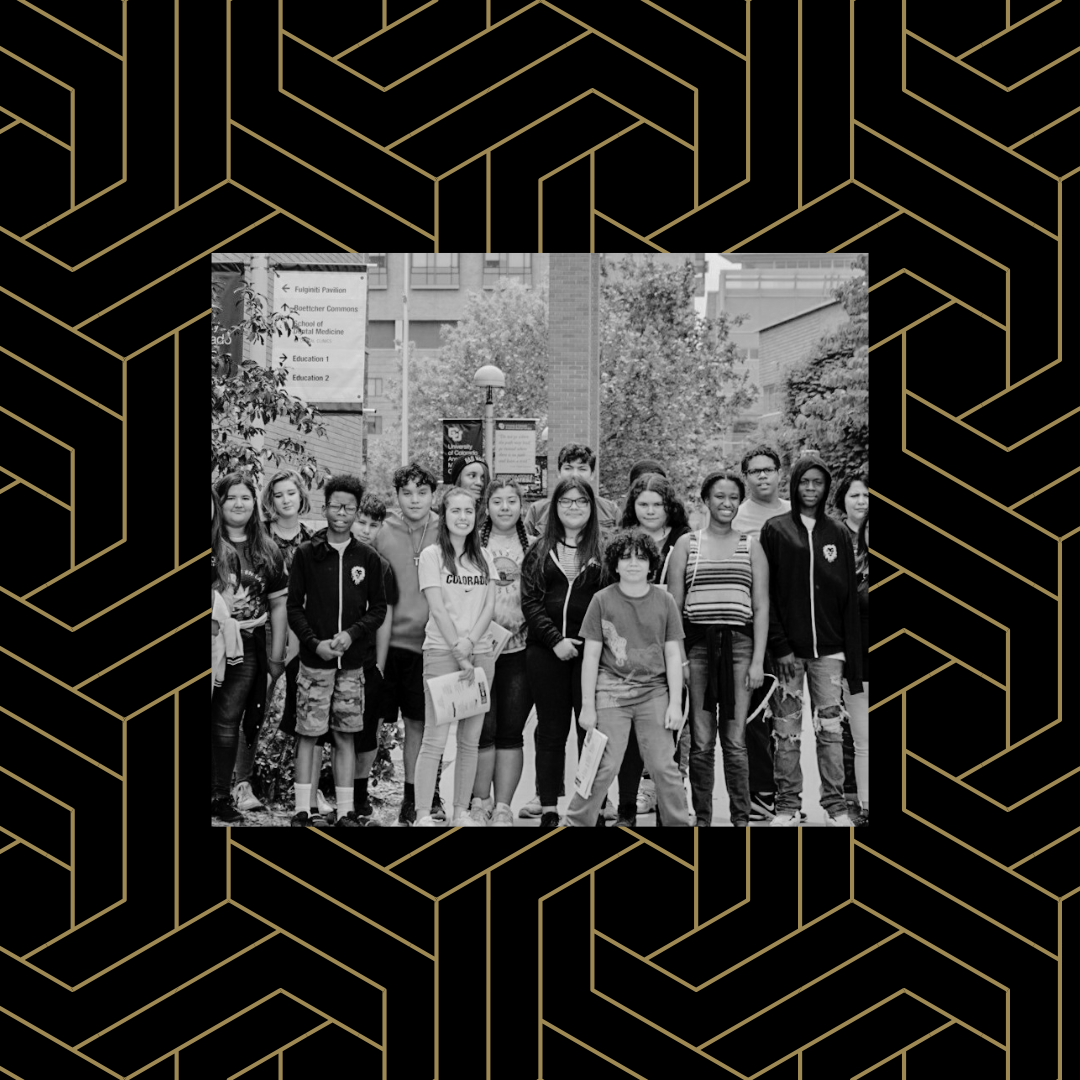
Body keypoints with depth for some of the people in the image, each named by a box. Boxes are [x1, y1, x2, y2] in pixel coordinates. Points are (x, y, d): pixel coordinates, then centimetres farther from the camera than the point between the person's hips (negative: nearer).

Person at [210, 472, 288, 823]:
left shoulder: (267, 551, 9)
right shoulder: (211, 545, 0)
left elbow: (279, 604, 10)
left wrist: (276, 655, 7)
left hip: (247, 649, 2)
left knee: (227, 721, 3)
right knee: (209, 720, -2)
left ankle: (221, 796, 11)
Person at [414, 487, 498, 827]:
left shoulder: (483, 557, 14)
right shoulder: (432, 555, 0)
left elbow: (490, 606, 6)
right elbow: (438, 609, -7)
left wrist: (470, 642, -10)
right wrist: (458, 653, -13)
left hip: (481, 653, 5)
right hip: (441, 652, -5)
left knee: (470, 739, 5)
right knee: (435, 738, -7)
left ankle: (461, 811, 12)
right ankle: (423, 815, -4)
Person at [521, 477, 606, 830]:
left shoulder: (603, 551, 6)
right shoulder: (539, 551, 9)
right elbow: (530, 601, 2)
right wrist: (555, 640, -10)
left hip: (591, 651, -1)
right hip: (547, 651, 1)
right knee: (551, 732, 6)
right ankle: (549, 811, 12)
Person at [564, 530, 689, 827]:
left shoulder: (664, 600, 4)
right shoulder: (602, 600, 0)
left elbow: (673, 655, 7)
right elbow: (591, 656, 2)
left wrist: (675, 703, 1)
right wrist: (587, 705, -1)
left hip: (654, 692, 2)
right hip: (611, 693, -2)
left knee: (664, 766, 2)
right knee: (604, 766, -4)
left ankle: (679, 822, 16)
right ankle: (576, 821, 9)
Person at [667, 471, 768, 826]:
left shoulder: (751, 546, 10)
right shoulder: (687, 544, 8)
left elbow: (761, 607, 7)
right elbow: (673, 605, 6)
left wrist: (757, 660, -2)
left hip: (738, 643, 0)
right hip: (697, 644, 0)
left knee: (735, 741, -1)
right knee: (701, 742, 1)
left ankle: (741, 817, 7)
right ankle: (702, 817, 10)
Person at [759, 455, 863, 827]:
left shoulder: (837, 533, 9)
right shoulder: (775, 530, 2)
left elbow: (849, 598, 7)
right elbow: (765, 592, -2)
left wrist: (852, 653, 2)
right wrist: (780, 646, -9)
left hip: (829, 648, 2)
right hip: (788, 649, -2)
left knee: (830, 729, 3)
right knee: (787, 730, 2)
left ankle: (835, 805, 10)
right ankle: (787, 805, 10)